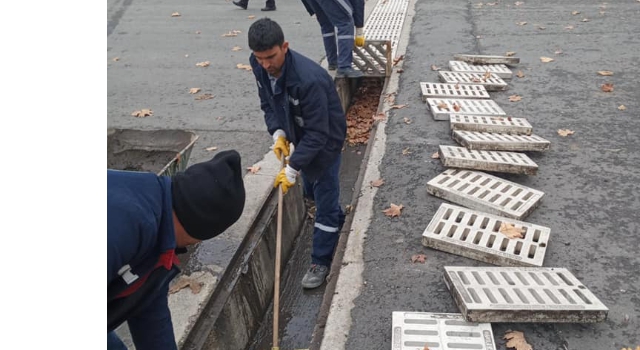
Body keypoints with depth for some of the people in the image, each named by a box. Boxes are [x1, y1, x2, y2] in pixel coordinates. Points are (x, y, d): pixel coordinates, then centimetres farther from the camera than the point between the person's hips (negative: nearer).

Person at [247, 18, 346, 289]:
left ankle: (320, 262, 14)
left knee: (325, 198, 0)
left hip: (325, 139, -8)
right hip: (300, 135, 8)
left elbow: (317, 133, -34)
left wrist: (292, 169, -32)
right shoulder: (260, 66, -17)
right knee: (311, 192, 26)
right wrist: (278, 133, -15)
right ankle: (337, 221, 56)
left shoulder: (309, 80, -40)